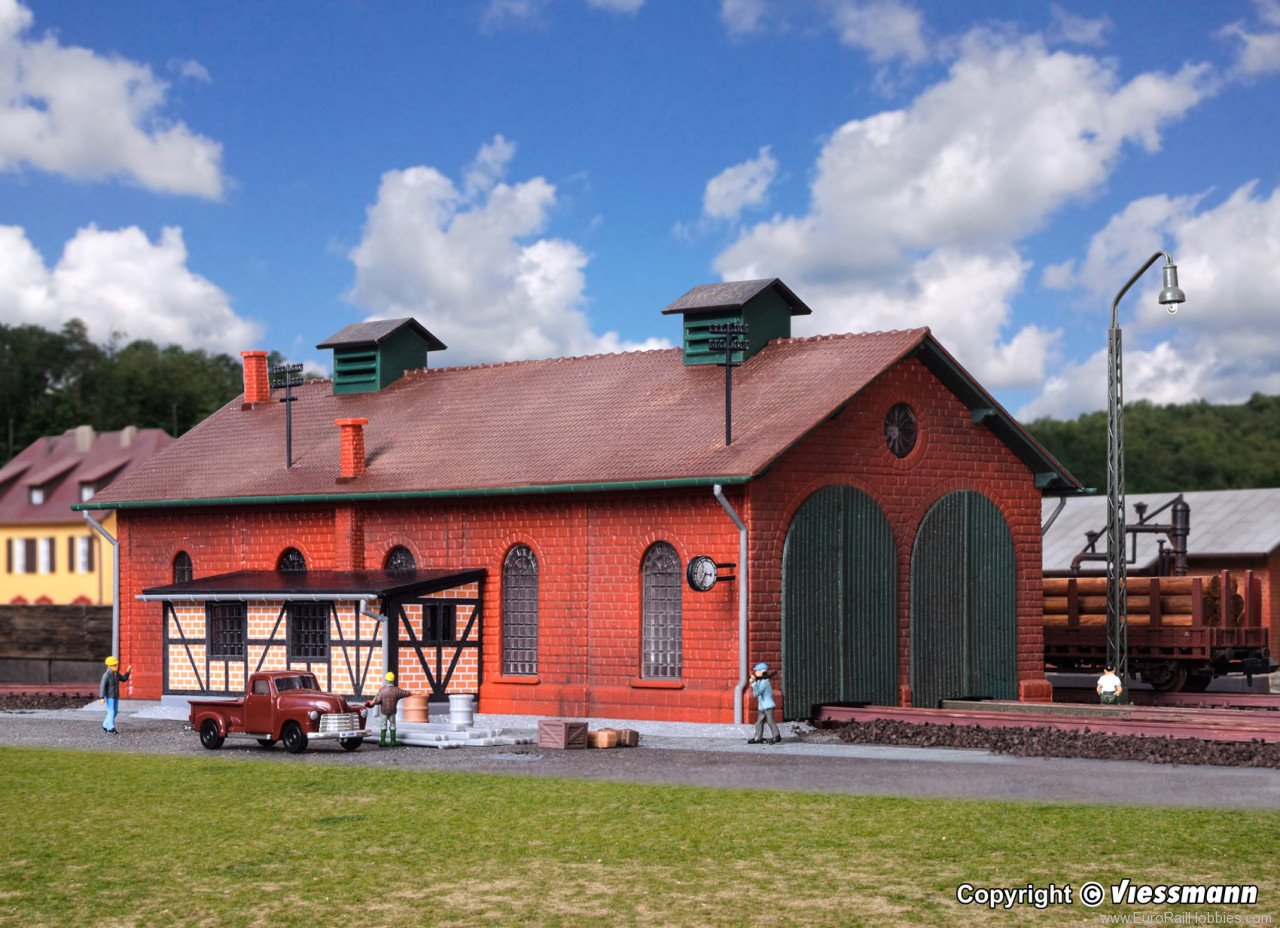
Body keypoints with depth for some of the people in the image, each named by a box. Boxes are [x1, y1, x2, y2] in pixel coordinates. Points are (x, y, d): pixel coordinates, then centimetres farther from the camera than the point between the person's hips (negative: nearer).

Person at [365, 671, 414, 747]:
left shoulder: (382, 690, -15)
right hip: (392, 711, 1)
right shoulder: (396, 690, -9)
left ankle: (382, 742, 8)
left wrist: (371, 703, 3)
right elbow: (406, 693, 5)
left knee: (383, 726, 9)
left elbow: (376, 700, -17)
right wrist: (412, 693, 22)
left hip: (384, 710, -1)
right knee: (392, 725, 12)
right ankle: (393, 742, 13)